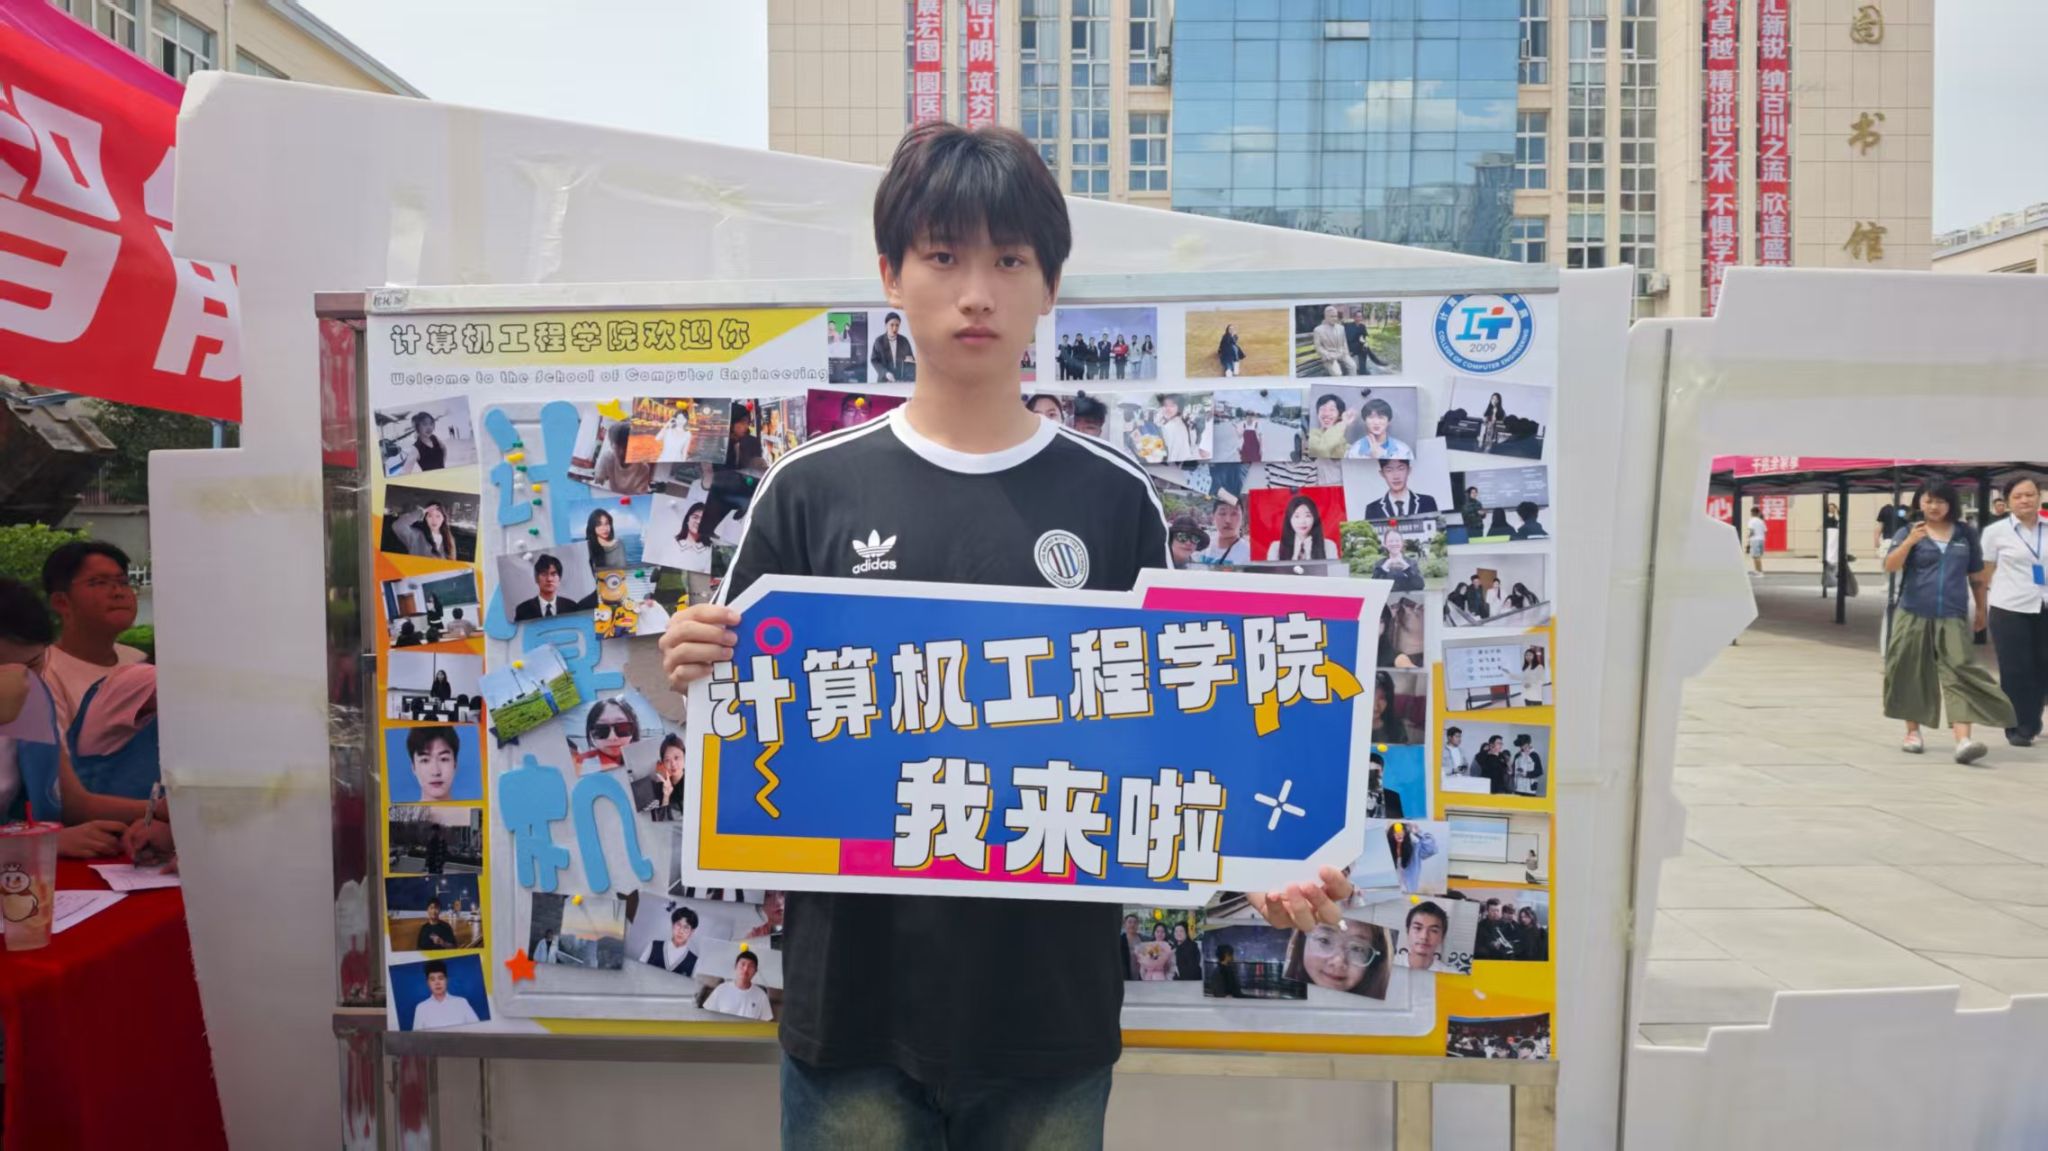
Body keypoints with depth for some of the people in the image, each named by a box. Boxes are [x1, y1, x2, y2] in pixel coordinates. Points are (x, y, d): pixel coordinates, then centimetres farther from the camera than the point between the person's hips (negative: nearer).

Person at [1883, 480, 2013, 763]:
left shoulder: (1966, 534, 8)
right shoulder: (1909, 532, 1)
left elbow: (1976, 575, 17)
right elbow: (1890, 566, -13)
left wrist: (1980, 608, 22)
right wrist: (1910, 541, -27)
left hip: (1953, 617, 1)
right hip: (1914, 615, -1)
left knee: (1959, 674, -10)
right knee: (1911, 673, 7)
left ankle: (1963, 740, -19)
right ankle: (1913, 731, 25)